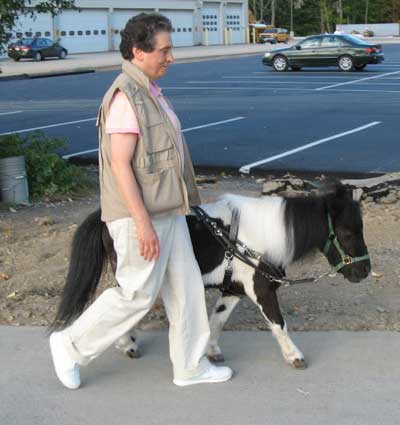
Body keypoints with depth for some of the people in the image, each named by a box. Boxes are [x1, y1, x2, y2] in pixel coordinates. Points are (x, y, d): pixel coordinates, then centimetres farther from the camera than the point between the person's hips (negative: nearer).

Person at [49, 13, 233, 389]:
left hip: (167, 210, 10)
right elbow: (120, 164, -23)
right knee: (137, 294, 0)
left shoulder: (148, 91, 12)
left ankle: (190, 366, 24)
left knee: (185, 286, 12)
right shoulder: (125, 96, -19)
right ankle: (72, 346, 17)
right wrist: (143, 223, -24)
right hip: (140, 216, -10)